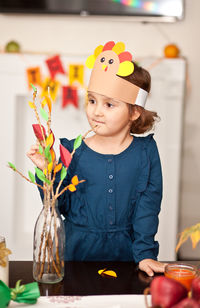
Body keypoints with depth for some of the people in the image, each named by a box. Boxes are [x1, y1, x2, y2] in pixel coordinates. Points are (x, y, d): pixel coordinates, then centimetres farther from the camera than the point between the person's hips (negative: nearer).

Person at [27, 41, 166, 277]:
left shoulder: (146, 151, -5)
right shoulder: (74, 152, -5)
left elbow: (149, 206, -5)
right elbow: (60, 206, -4)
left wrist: (145, 253, -11)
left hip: (126, 252, 0)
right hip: (79, 251, 0)